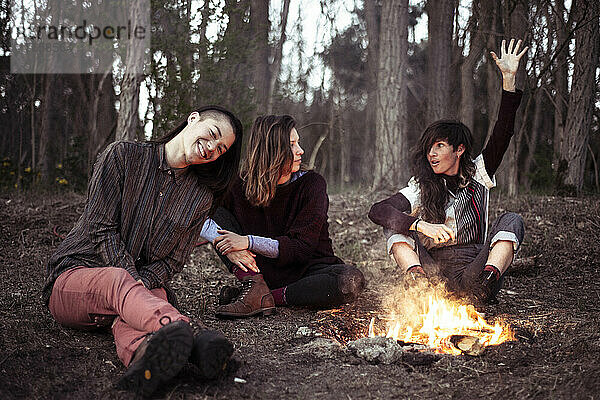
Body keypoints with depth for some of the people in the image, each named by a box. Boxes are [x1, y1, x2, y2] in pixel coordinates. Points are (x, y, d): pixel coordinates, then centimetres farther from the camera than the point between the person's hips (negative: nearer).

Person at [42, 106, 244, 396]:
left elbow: (174, 260, 5)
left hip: (146, 282, 3)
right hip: (78, 272, -2)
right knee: (115, 280, -39)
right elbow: (101, 228, -8)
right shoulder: (122, 155, -1)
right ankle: (195, 334, -69)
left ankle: (146, 353, -74)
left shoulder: (201, 197, 9)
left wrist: (142, 284, -16)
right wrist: (130, 280, -21)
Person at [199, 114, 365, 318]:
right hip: (264, 273, 2)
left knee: (352, 281, -34)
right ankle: (256, 288, -25)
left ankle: (272, 297, -23)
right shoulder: (241, 187, -5)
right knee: (216, 214, -10)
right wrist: (228, 248, -25)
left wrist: (250, 242, -27)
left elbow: (303, 246, -16)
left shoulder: (311, 183, -11)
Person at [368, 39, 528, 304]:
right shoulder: (420, 187, 3)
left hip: (474, 269, 1)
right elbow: (377, 211, -14)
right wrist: (422, 226, -30)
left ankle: (490, 275, -40)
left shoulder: (477, 175, 7)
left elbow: (502, 134, -7)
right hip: (433, 270, 0)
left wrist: (509, 78, -16)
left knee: (512, 221, -17)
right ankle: (417, 279, -37)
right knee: (396, 224, -14)